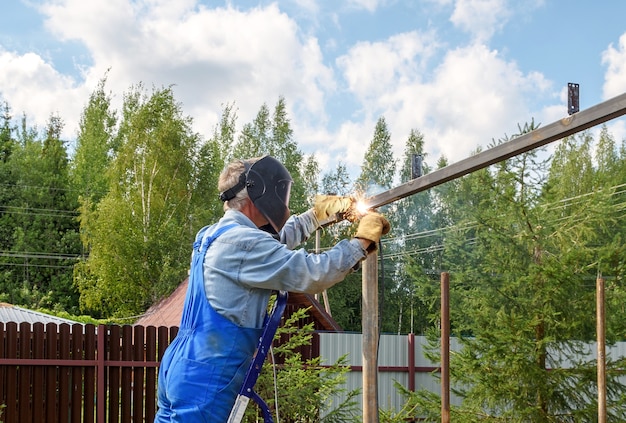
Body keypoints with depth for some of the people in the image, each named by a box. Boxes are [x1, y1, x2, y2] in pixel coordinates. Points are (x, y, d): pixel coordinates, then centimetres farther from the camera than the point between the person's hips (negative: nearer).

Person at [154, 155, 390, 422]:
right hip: (203, 380, -10)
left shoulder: (218, 234, 16)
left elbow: (278, 240, 35)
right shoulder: (240, 242, -16)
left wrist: (321, 211, 35)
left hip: (185, 370, 10)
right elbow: (313, 274, -19)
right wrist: (363, 240, -6)